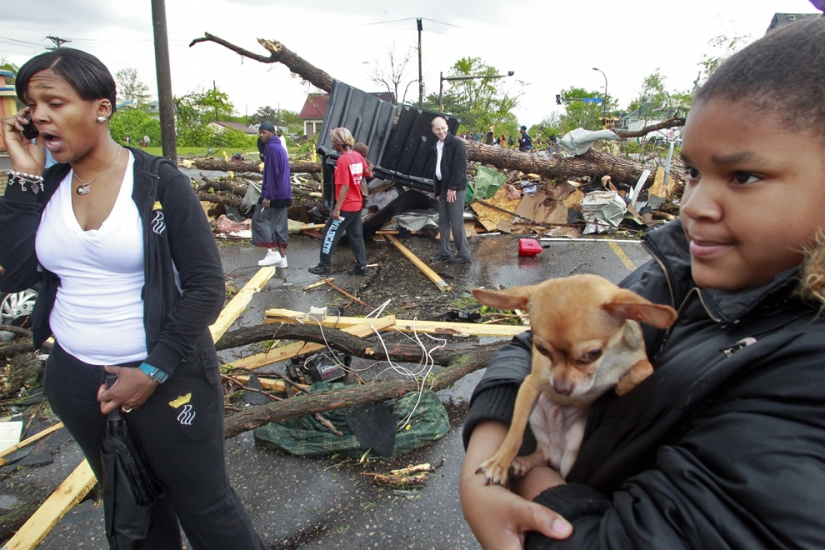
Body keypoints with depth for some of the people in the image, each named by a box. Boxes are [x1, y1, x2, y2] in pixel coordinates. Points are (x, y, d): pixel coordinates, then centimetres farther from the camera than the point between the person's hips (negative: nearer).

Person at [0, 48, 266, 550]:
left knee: (204, 507, 8)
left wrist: (153, 371, -16)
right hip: (74, 380, 6)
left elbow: (207, 287, -14)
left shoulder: (160, 183, -12)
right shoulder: (46, 186, 3)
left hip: (168, 377, -5)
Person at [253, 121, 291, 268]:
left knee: (260, 219, -1)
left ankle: (273, 252, -3)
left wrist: (267, 196, -21)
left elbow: (272, 173, -20)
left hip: (274, 194, -9)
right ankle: (282, 257, 10)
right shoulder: (280, 147, 17)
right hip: (283, 194, 9)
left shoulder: (272, 148, -13)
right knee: (279, 224, 9)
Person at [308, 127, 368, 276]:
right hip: (357, 204, 8)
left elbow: (344, 187, -23)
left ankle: (325, 266, 11)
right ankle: (361, 266, 18)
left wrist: (337, 208, -21)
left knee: (329, 234, 4)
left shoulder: (342, 160, -20)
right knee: (356, 236, 15)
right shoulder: (358, 156, 3)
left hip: (345, 207, -8)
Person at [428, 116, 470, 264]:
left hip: (455, 189, -8)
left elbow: (459, 168, -16)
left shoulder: (457, 143, -10)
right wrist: (437, 191, 11)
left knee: (456, 223, -7)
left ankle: (464, 254, 1)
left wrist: (453, 187, -18)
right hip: (442, 188, 8)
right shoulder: (435, 147, 14)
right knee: (443, 222, 12)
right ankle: (444, 252, 21)